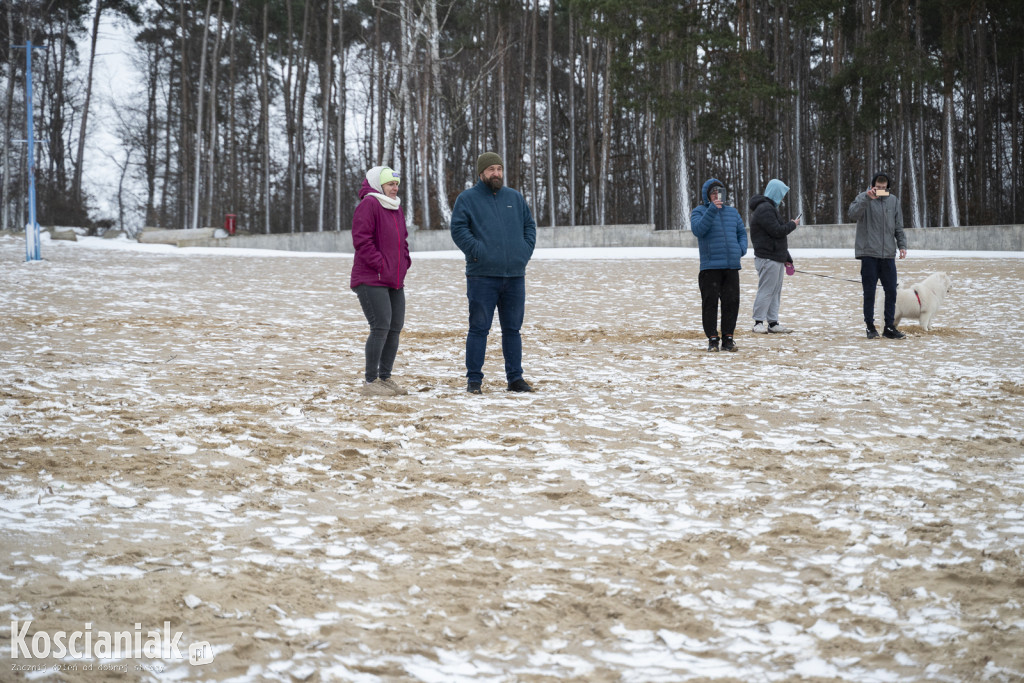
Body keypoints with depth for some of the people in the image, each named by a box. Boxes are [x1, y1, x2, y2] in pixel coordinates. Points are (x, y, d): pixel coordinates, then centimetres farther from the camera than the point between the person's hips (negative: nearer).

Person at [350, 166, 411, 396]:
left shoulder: (396, 207, 17)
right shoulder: (369, 204, -10)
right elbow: (361, 240, -17)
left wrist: (404, 261, 11)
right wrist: (380, 264, -17)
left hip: (395, 281, 9)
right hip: (371, 279, -9)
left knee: (395, 327, 9)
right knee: (381, 327, -13)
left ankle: (385, 378, 18)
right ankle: (370, 382, -7)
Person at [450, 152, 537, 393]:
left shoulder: (515, 197, 15)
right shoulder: (467, 199, 1)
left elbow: (530, 225, 19)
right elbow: (458, 229, -7)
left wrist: (525, 251, 4)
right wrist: (476, 251, -16)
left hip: (514, 275, 4)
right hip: (482, 276, -4)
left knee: (513, 328, 9)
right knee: (479, 328, -4)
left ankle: (515, 378, 16)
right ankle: (474, 379, 2)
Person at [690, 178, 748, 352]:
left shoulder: (732, 212, 17)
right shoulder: (699, 212, 3)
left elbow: (742, 233, 23)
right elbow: (698, 230, -16)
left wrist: (741, 249, 3)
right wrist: (712, 210, -22)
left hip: (732, 266, 4)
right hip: (710, 266, -4)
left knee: (731, 302, 2)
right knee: (710, 303, -5)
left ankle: (728, 339, 10)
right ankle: (712, 339, 1)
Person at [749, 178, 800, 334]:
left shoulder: (770, 208, 22)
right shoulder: (764, 209, -13)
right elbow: (777, 231, -21)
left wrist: (787, 258, 23)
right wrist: (793, 224, -2)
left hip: (777, 258, 11)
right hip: (768, 258, -11)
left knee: (775, 291, 11)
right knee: (766, 290, -8)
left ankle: (773, 323, 14)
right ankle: (758, 323, -4)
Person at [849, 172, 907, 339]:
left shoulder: (893, 200, 13)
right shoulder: (863, 198, -1)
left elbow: (898, 226, 18)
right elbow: (853, 214, -21)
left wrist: (902, 244, 8)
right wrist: (868, 198, -30)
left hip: (888, 254, 4)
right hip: (869, 253, -4)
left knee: (891, 291, 3)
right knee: (869, 292, 0)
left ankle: (889, 327, 10)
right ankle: (870, 327, 8)